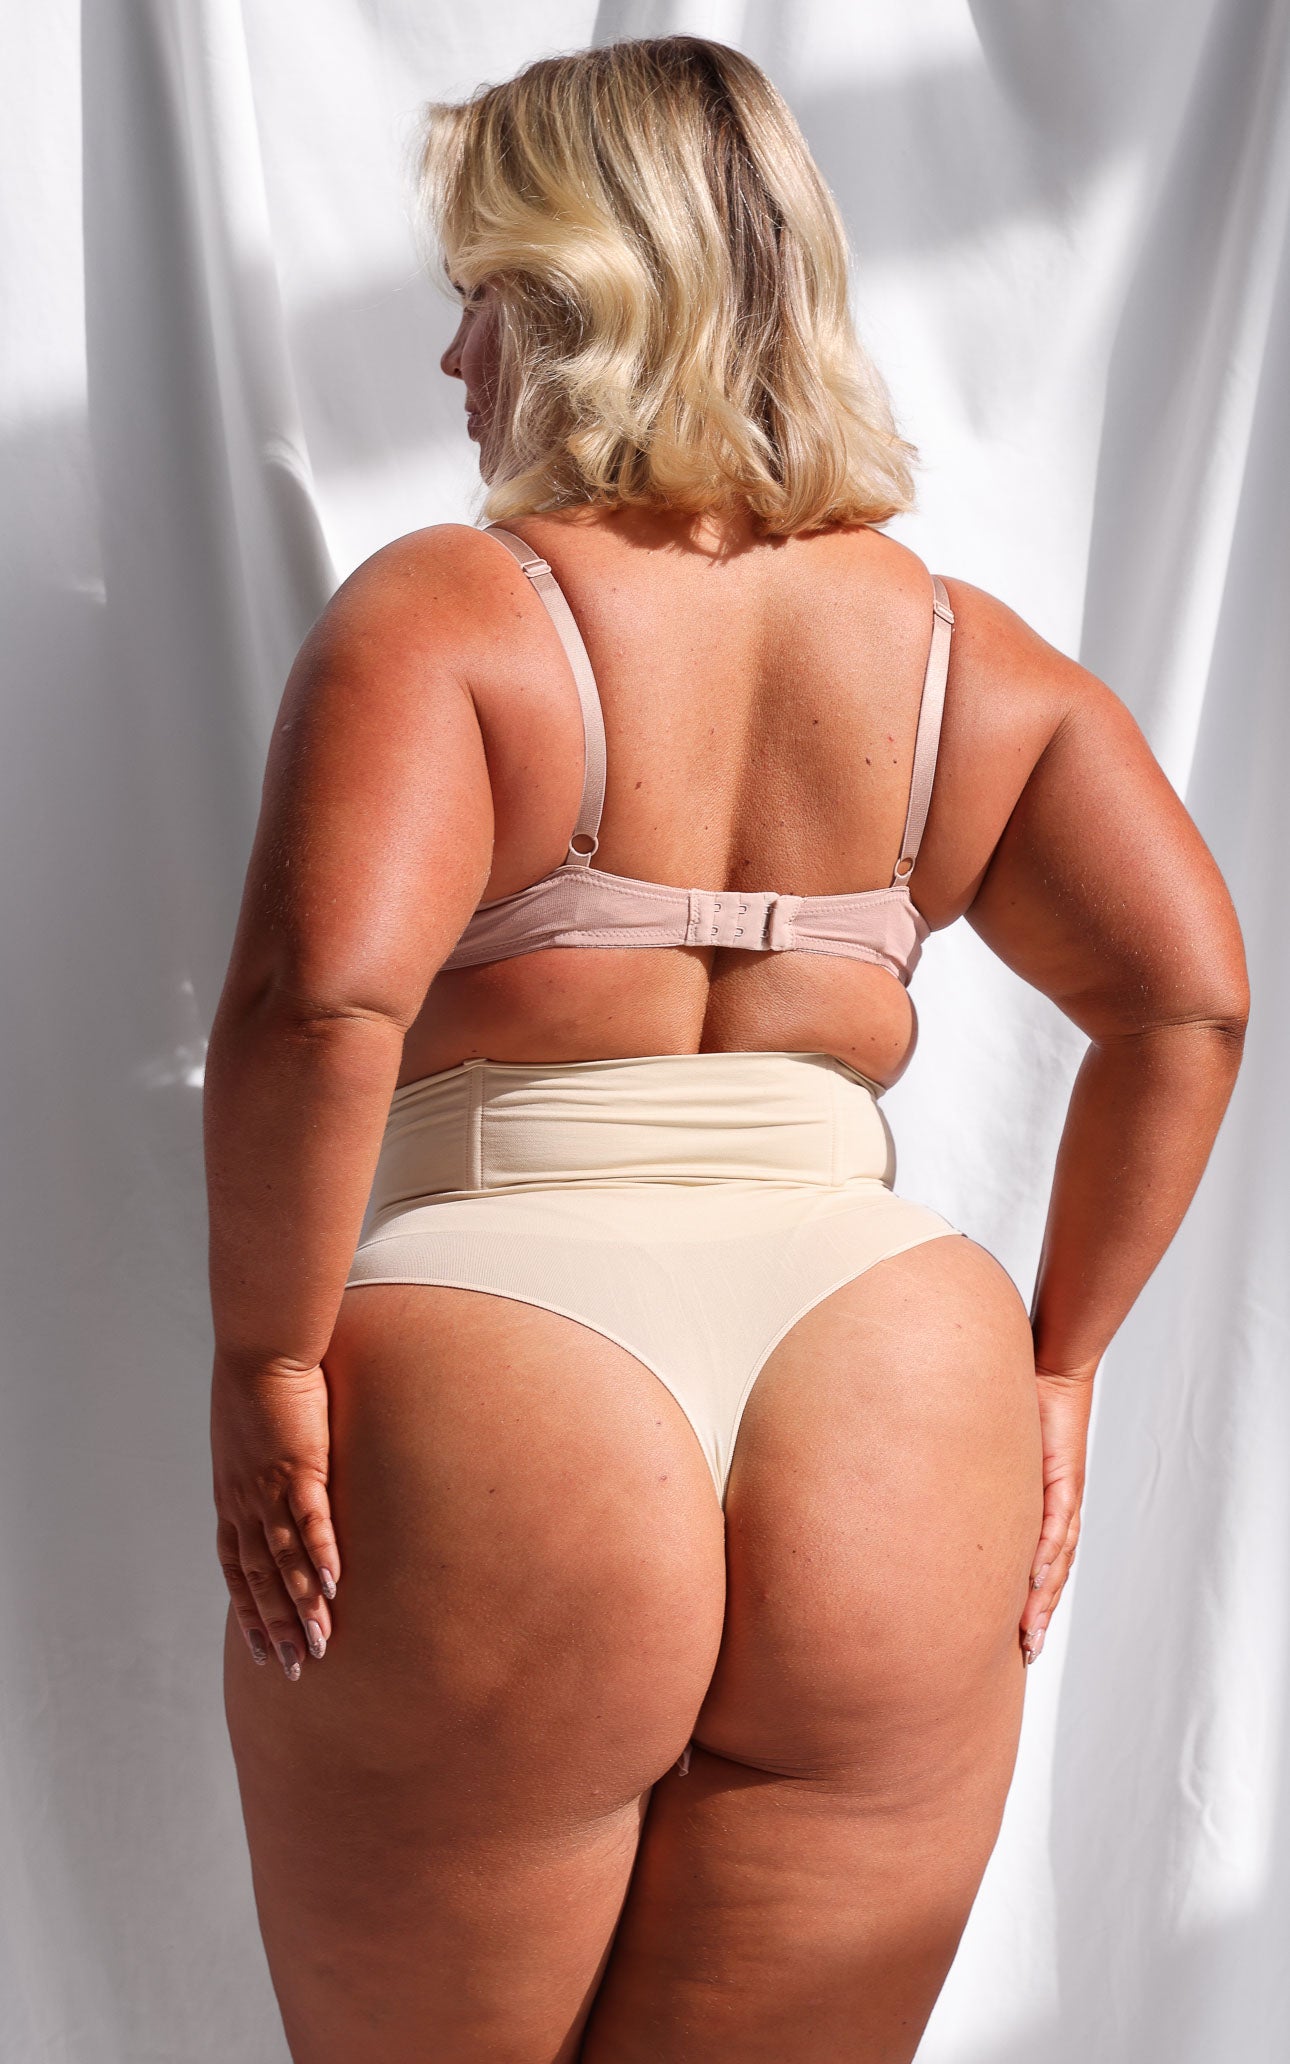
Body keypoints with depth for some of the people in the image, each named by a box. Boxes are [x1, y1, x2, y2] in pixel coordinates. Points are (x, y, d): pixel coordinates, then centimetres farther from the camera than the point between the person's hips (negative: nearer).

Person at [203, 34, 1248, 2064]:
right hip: (888, 1423, 5)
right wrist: (1056, 1360, 8)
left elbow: (315, 998, -22)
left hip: (490, 1442, -4)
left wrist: (264, 1358, -10)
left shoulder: (446, 609, -7)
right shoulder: (974, 654, 7)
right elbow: (1187, 998, 2)